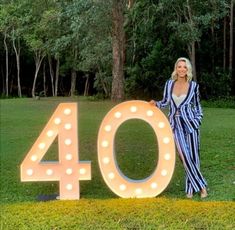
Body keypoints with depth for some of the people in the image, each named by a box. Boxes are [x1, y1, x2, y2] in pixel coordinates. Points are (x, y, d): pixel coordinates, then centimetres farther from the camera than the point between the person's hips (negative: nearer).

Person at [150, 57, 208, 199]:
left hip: (190, 123, -1)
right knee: (185, 156, -5)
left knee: (193, 156, -1)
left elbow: (197, 106, 10)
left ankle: (190, 188, 12)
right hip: (175, 124, 1)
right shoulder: (169, 84, 5)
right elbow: (166, 102, 14)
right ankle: (201, 186, 6)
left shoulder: (194, 86, 1)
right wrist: (156, 104, -4)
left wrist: (198, 121, 3)